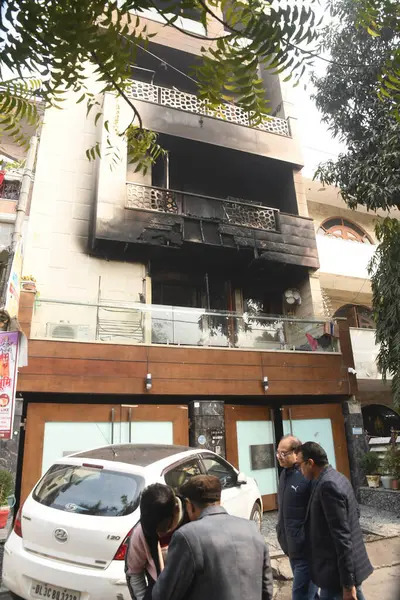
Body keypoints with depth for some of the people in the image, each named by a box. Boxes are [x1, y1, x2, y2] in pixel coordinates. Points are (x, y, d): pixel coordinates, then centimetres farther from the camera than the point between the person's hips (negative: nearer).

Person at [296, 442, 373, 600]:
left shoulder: (328, 485, -25)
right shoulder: (337, 477, 4)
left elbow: (342, 537, -25)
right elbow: (355, 512, 16)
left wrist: (348, 584, -21)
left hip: (339, 570, -9)